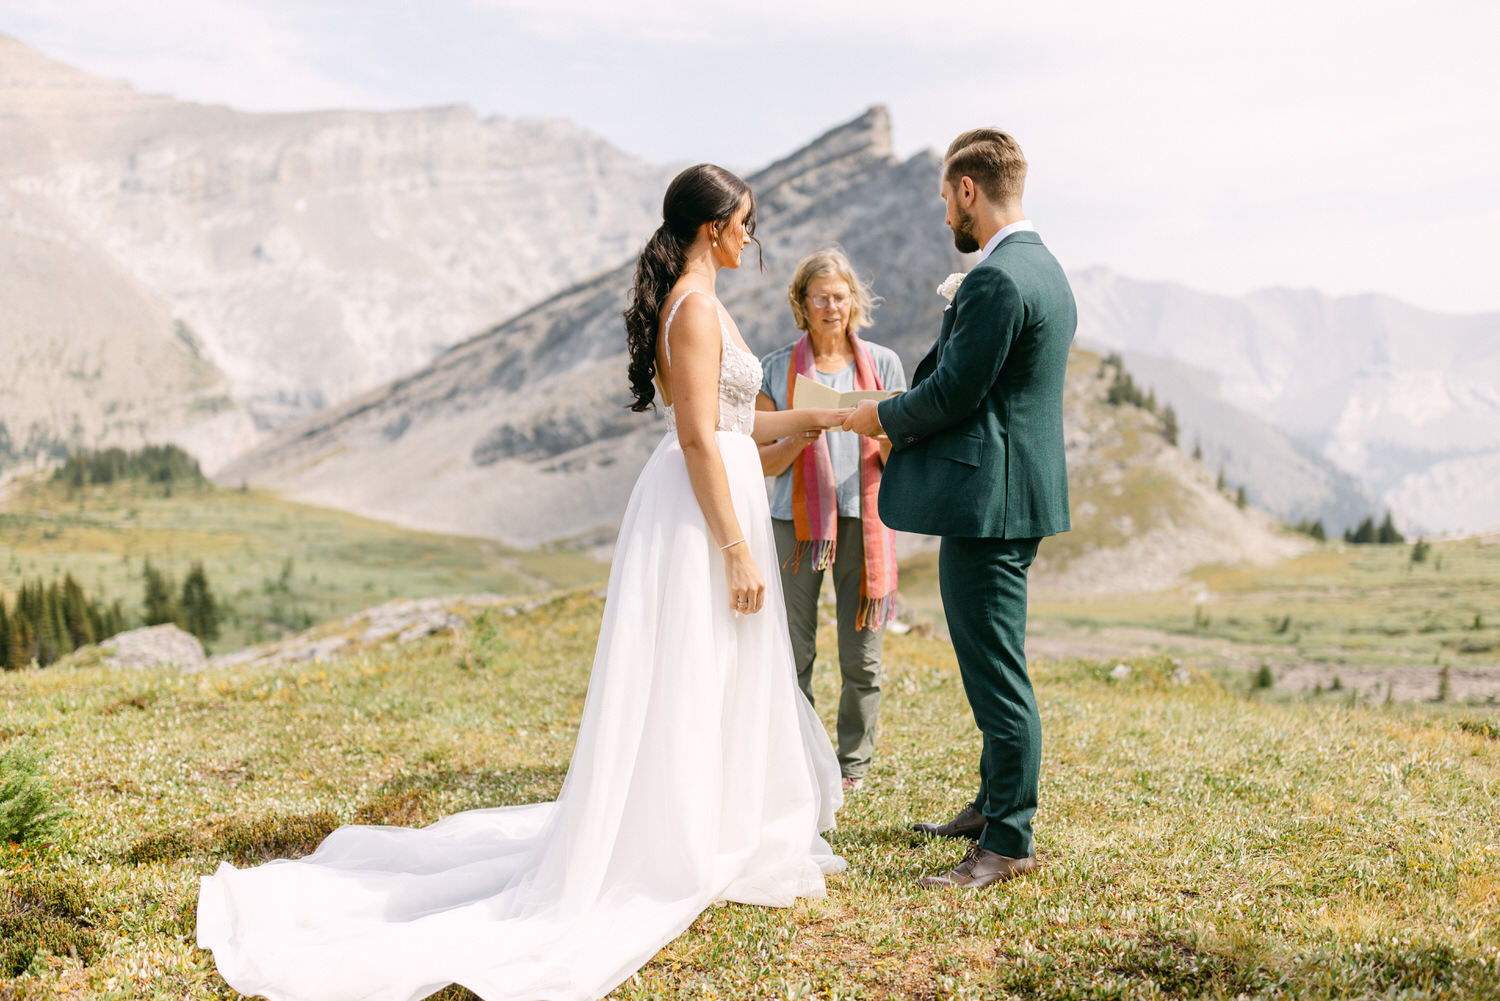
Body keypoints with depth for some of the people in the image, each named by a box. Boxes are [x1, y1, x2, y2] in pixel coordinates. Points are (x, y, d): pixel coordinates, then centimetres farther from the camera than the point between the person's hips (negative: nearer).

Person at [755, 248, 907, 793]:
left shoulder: (883, 365, 8)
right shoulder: (777, 369, 6)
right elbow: (764, 462, 4)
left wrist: (880, 432, -15)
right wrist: (799, 438, -15)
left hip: (863, 519, 1)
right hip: (795, 518, 0)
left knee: (862, 656, 1)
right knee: (793, 653, -1)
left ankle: (853, 764, 17)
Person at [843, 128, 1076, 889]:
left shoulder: (995, 280, -18)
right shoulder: (1044, 270, 15)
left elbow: (952, 392, -18)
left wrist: (881, 418, -1)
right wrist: (905, 424, 17)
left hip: (988, 498, -11)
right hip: (1018, 491, 11)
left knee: (996, 671, -4)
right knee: (994, 664, 21)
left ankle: (1009, 842, 4)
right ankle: (994, 804, 34)